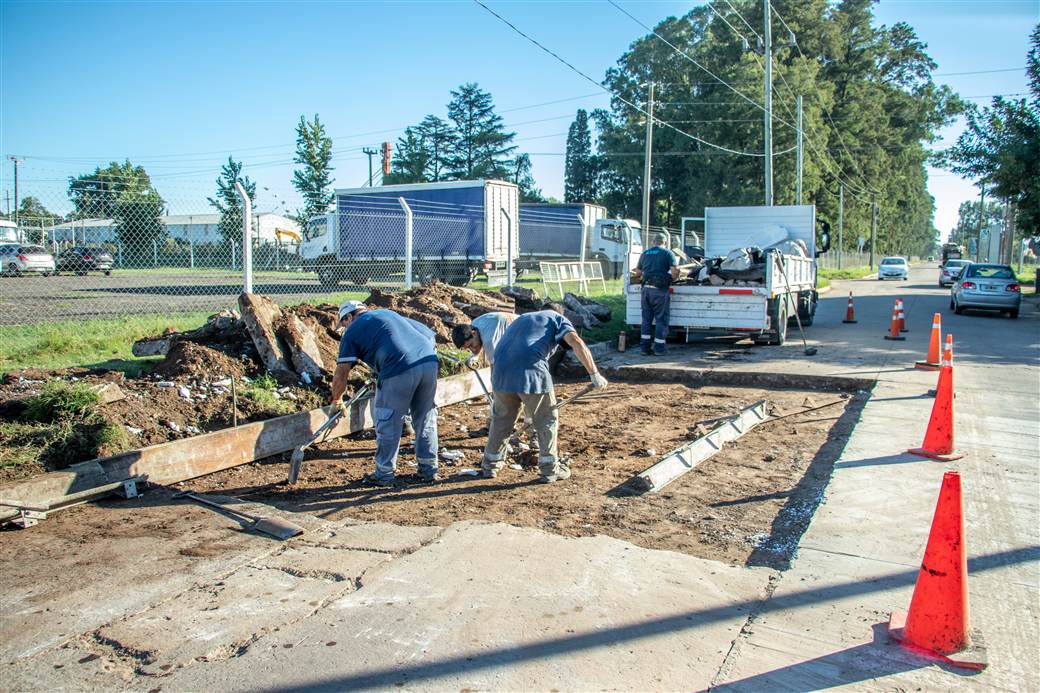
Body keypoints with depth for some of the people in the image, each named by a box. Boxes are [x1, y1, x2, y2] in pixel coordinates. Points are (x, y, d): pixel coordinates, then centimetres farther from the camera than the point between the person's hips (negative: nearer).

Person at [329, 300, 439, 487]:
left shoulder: (352, 331, 14)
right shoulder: (388, 313, 31)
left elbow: (342, 373, 10)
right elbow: (428, 334, 25)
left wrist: (335, 398, 25)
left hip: (399, 370, -6)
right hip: (430, 361, 6)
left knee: (389, 423, 9)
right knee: (425, 419, 18)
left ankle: (385, 474, 19)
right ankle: (429, 469, 28)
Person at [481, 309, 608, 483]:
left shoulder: (520, 319, 35)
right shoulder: (557, 319, 17)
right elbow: (577, 343, -4)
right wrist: (594, 374, -7)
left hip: (501, 372, 5)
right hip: (532, 372, -5)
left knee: (501, 418, 22)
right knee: (546, 420, 12)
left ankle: (491, 464, 33)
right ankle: (549, 469, 18)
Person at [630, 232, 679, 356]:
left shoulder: (645, 253, 15)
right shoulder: (668, 253, 0)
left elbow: (638, 273, 19)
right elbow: (675, 271, -11)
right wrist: (670, 280, 8)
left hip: (646, 289, 5)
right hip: (660, 290, -5)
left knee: (646, 319, 11)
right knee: (661, 319, 3)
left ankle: (645, 347, 12)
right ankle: (659, 348, 5)